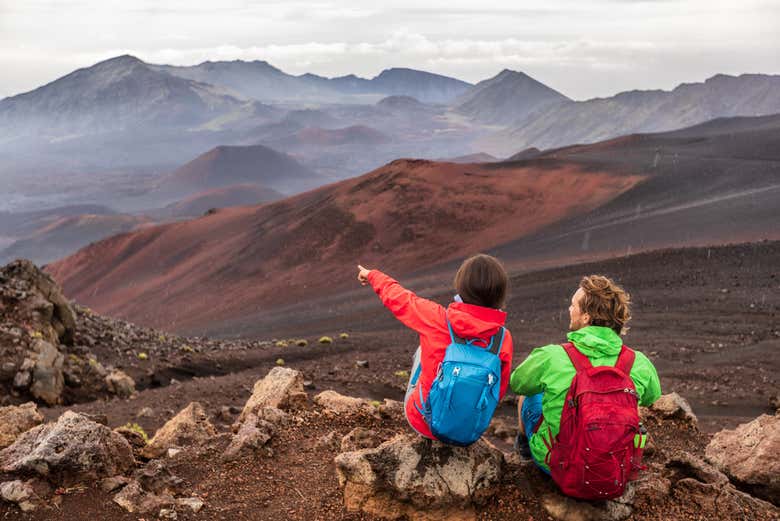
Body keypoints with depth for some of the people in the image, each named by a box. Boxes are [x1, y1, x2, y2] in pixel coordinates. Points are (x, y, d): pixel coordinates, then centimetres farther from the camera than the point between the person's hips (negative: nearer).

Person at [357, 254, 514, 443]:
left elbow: (398, 299, -1)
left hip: (423, 423, -1)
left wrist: (372, 275, 20)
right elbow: (499, 390, -4)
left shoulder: (437, 319, -19)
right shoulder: (504, 339, -16)